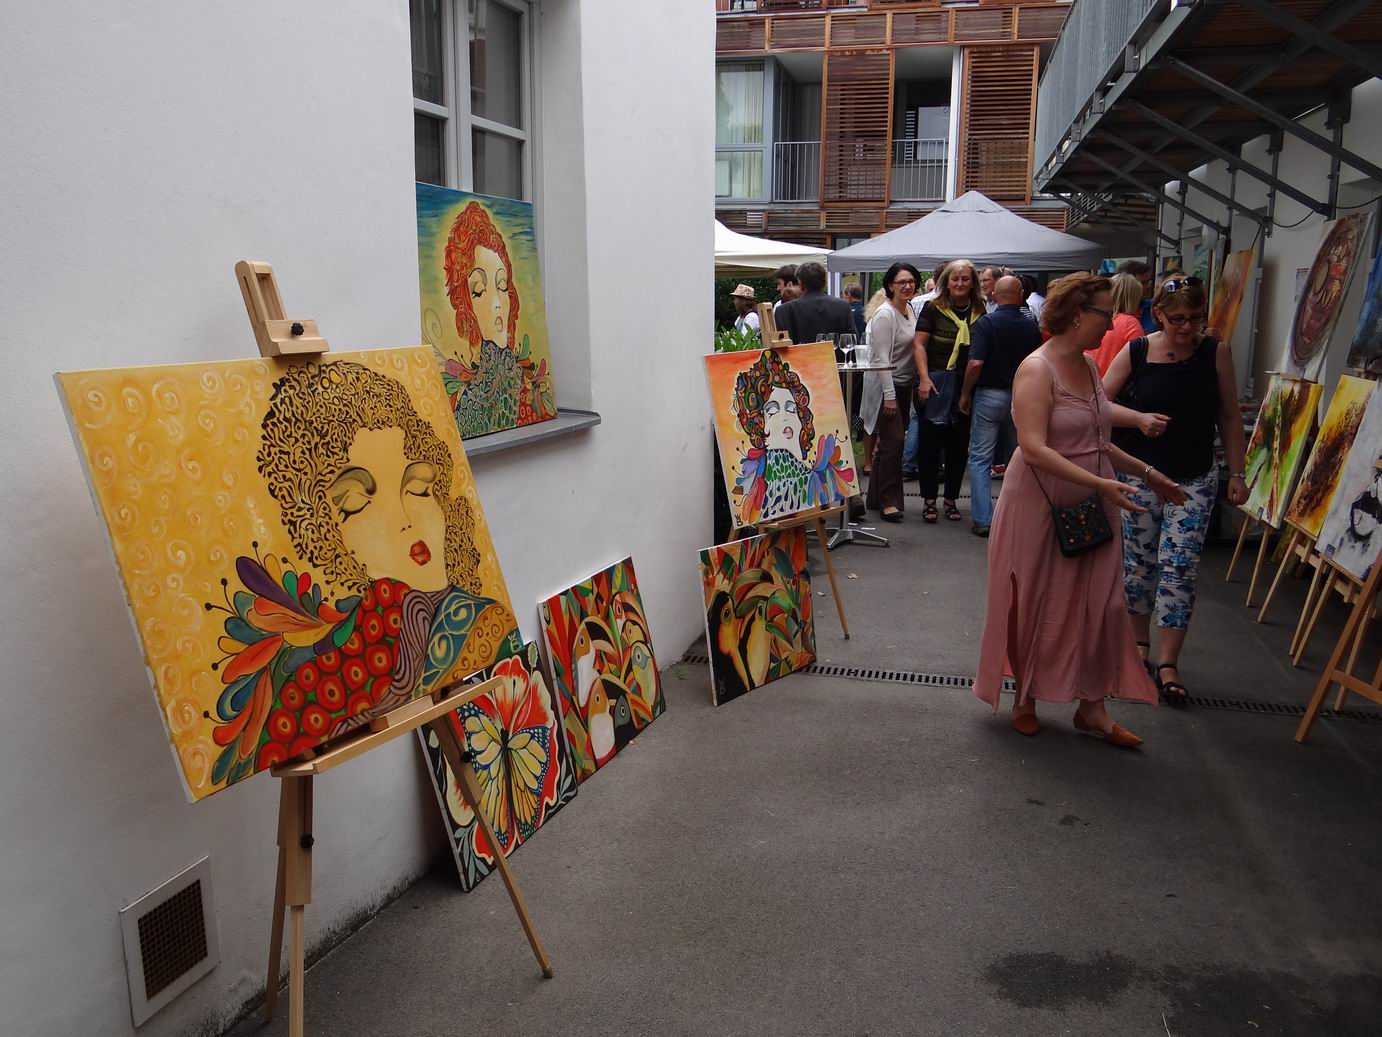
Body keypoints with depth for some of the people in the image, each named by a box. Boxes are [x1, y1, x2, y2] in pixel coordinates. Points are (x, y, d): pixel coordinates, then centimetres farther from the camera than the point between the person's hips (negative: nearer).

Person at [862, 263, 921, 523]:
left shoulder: (910, 309, 10)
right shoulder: (885, 315, -14)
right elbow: (882, 358, -18)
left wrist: (916, 383, 12)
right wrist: (889, 395, -21)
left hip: (905, 386, 8)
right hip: (886, 386, -8)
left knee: (891, 443, 12)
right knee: (893, 442, -9)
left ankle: (875, 497, 21)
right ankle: (888, 501, -1)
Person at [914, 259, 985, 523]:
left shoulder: (980, 312, 7)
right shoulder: (933, 308, -4)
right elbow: (920, 345, -6)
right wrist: (924, 378, -16)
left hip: (967, 386, 4)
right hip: (937, 384, -3)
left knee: (959, 444, 8)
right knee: (930, 442, 0)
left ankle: (951, 499, 20)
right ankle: (929, 500, 10)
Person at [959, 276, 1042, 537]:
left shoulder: (986, 322, -11)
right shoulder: (1032, 326, 2)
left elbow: (976, 363, -19)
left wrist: (965, 394, -7)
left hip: (990, 395, -4)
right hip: (1022, 397, 4)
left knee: (981, 458, 3)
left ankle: (982, 520, 0)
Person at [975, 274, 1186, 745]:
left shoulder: (1089, 366, 8)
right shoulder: (1036, 369, -17)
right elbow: (1034, 448, -26)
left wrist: (1147, 472, 14)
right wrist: (1100, 483, -30)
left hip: (1092, 509, 7)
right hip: (1042, 506, -7)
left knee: (1099, 603, 7)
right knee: (1036, 605, 7)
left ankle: (1092, 706, 18)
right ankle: (1025, 698, 26)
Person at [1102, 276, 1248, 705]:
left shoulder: (1216, 353, -3)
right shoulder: (1136, 352, -5)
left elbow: (1229, 417, 3)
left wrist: (1237, 473, 2)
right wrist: (1138, 418, -18)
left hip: (1195, 478, 0)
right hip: (1140, 473, 0)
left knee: (1179, 566, -4)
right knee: (1138, 561, 8)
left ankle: (1168, 662, 2)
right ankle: (1140, 642, 28)